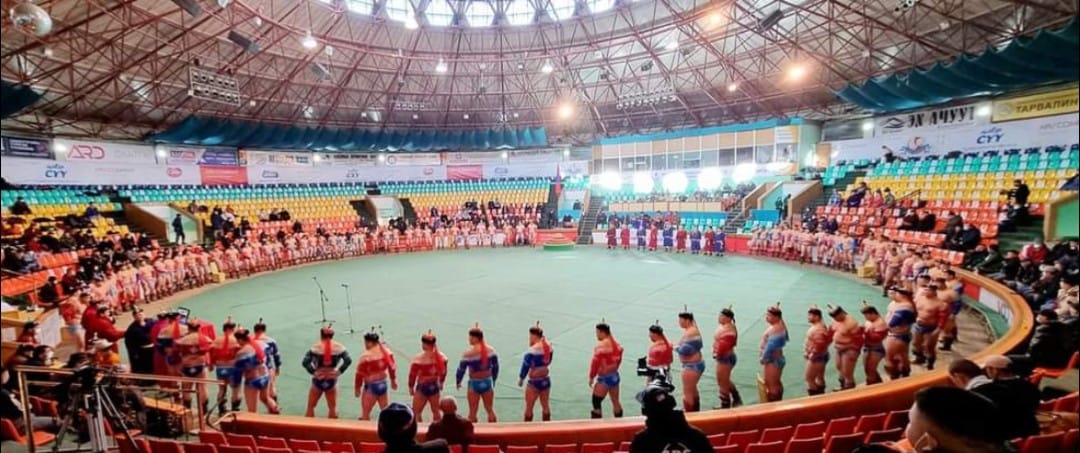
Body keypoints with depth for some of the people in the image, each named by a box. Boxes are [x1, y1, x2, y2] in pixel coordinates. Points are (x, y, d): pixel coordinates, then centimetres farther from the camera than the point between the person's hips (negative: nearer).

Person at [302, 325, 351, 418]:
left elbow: (305, 362, -17)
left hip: (318, 380, -1)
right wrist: (339, 371, -5)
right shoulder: (339, 347, -5)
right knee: (333, 408, 15)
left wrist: (313, 372, -10)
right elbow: (348, 360, -13)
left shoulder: (315, 347, -9)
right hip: (332, 380, 1)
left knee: (310, 407, 15)